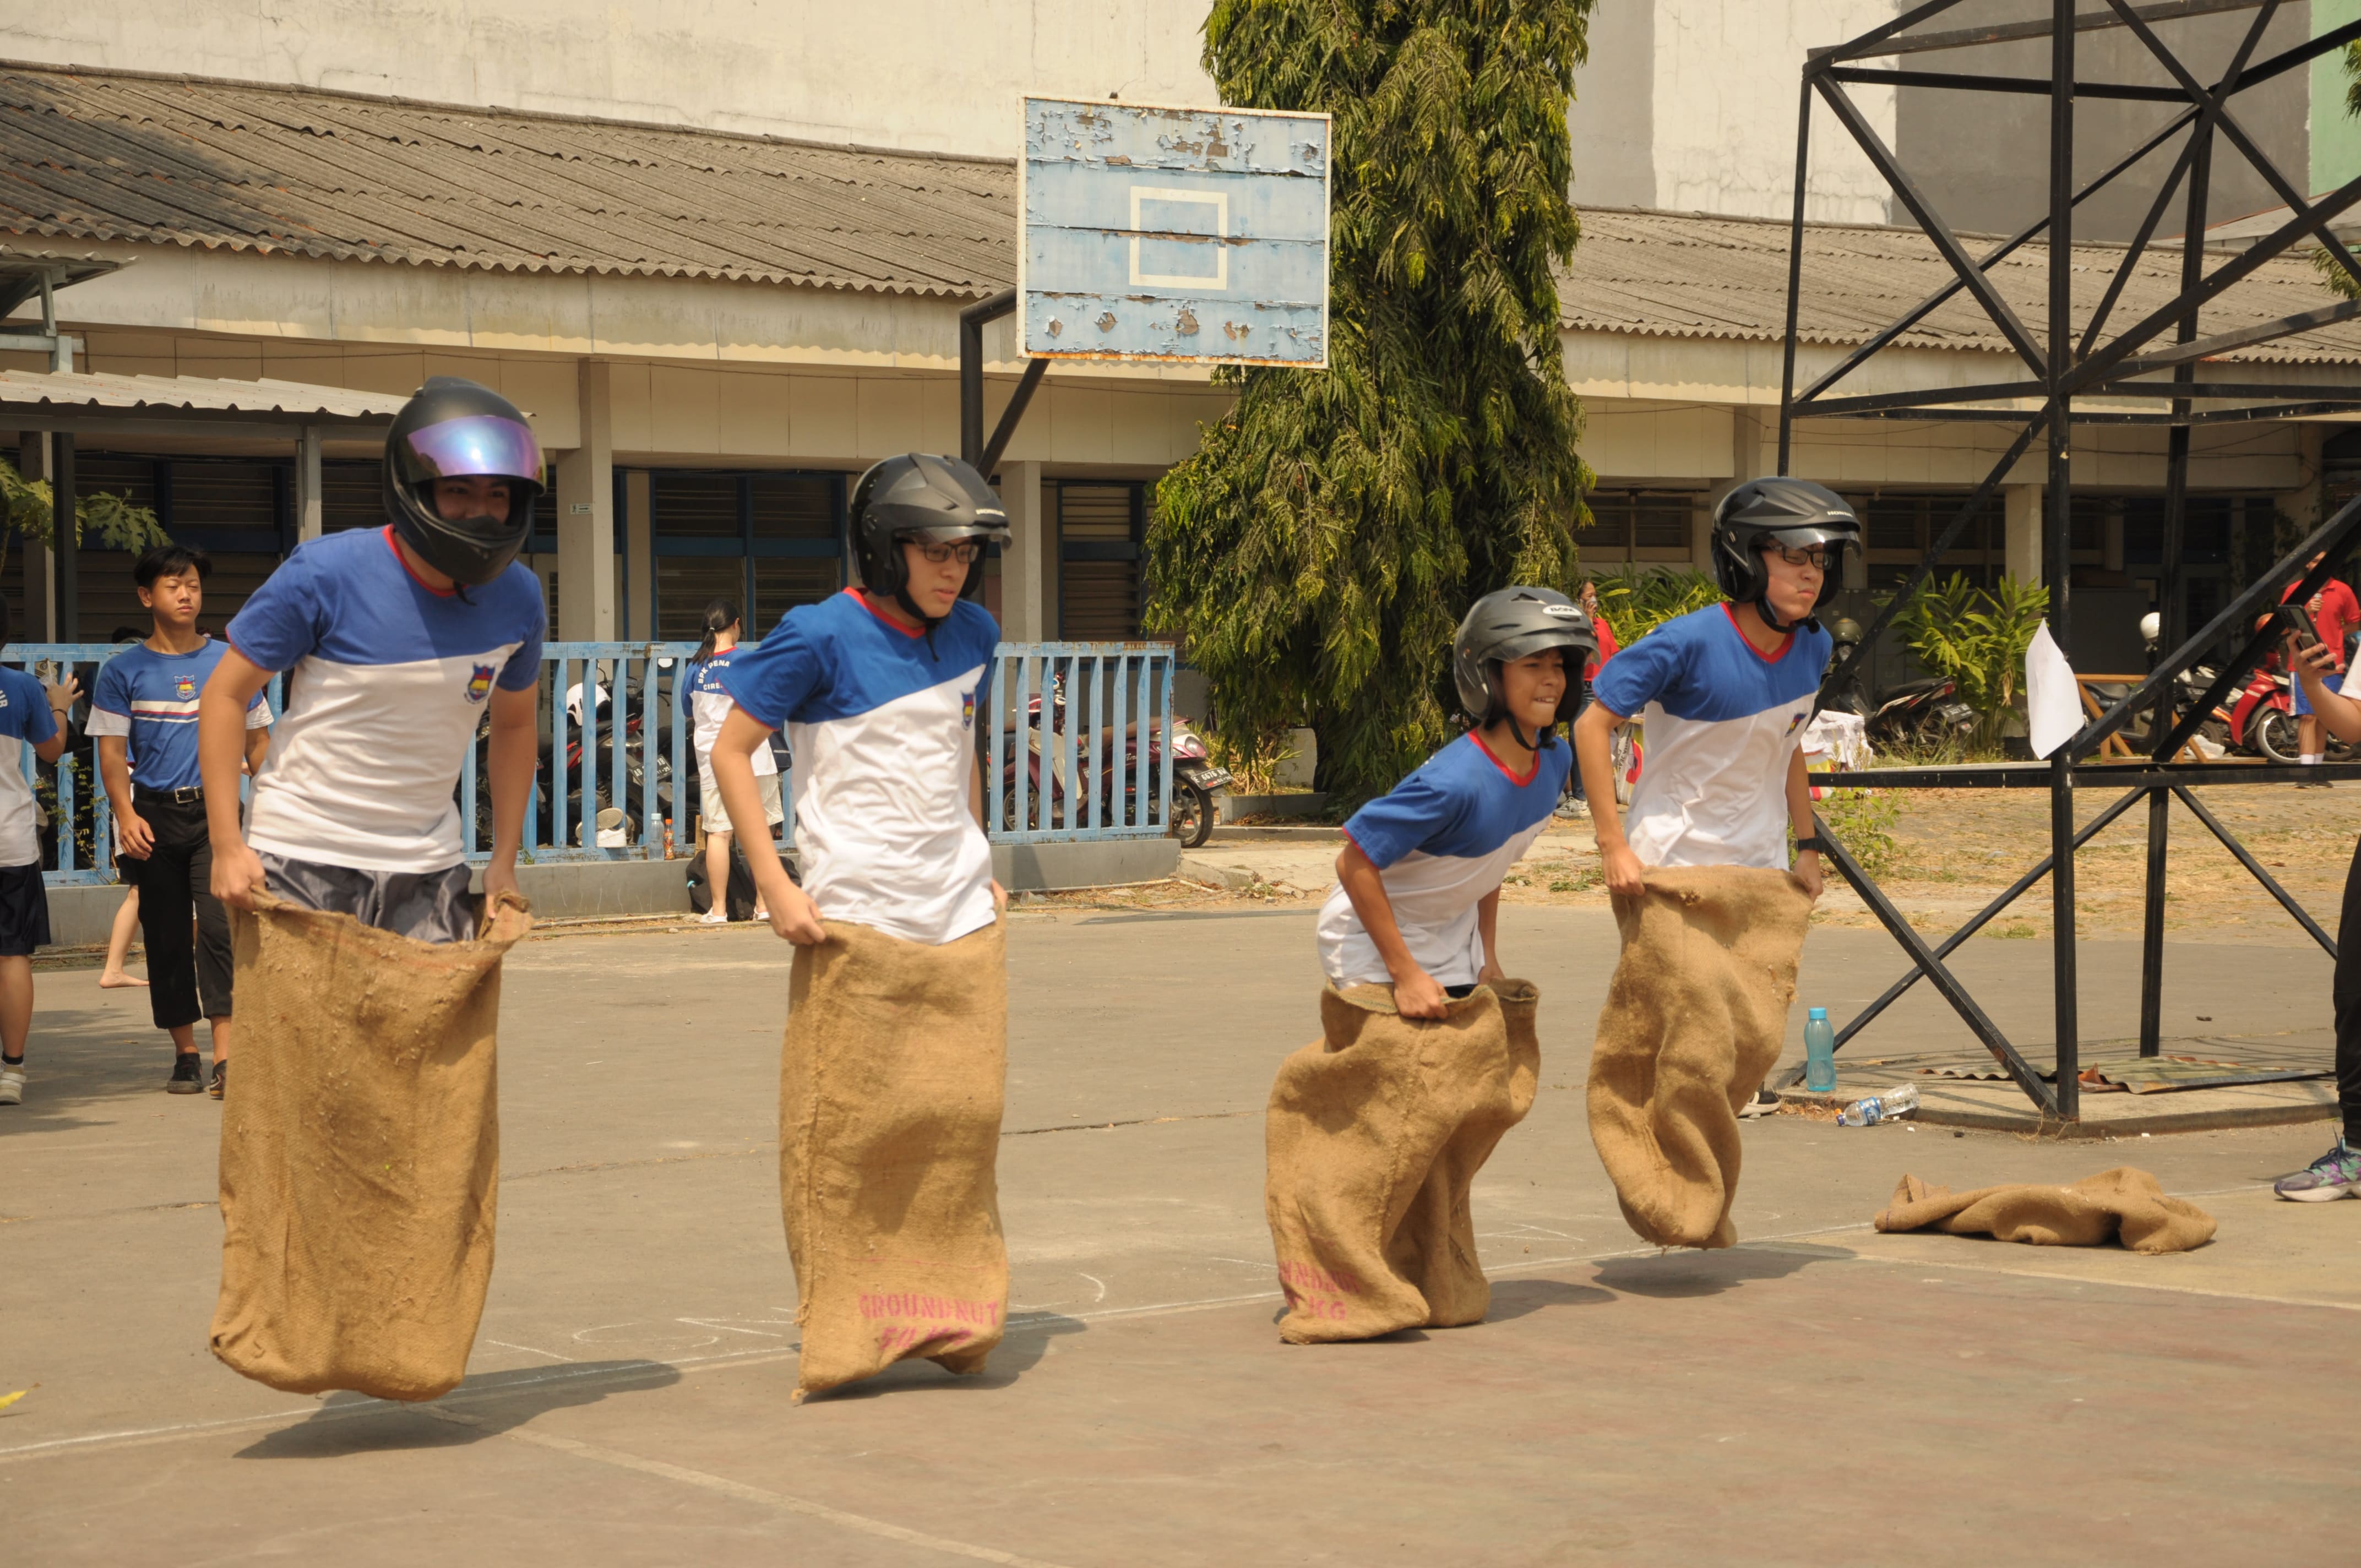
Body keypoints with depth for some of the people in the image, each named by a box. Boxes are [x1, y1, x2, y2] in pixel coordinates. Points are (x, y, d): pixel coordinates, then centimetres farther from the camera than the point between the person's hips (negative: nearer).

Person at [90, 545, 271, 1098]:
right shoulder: (123, 671, 4)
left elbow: (257, 742, 14)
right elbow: (112, 750, 2)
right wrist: (126, 814, -11)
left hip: (218, 811, -1)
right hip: (155, 816, 1)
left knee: (219, 923, -16)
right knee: (166, 938, 5)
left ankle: (225, 1056, -20)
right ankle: (185, 1052, 17)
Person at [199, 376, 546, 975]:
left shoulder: (516, 601, -1)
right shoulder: (326, 575, -13)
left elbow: (515, 725, 16)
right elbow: (225, 696, -7)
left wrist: (505, 861, 8)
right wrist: (228, 846, -14)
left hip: (429, 867, 4)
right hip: (304, 859, -3)